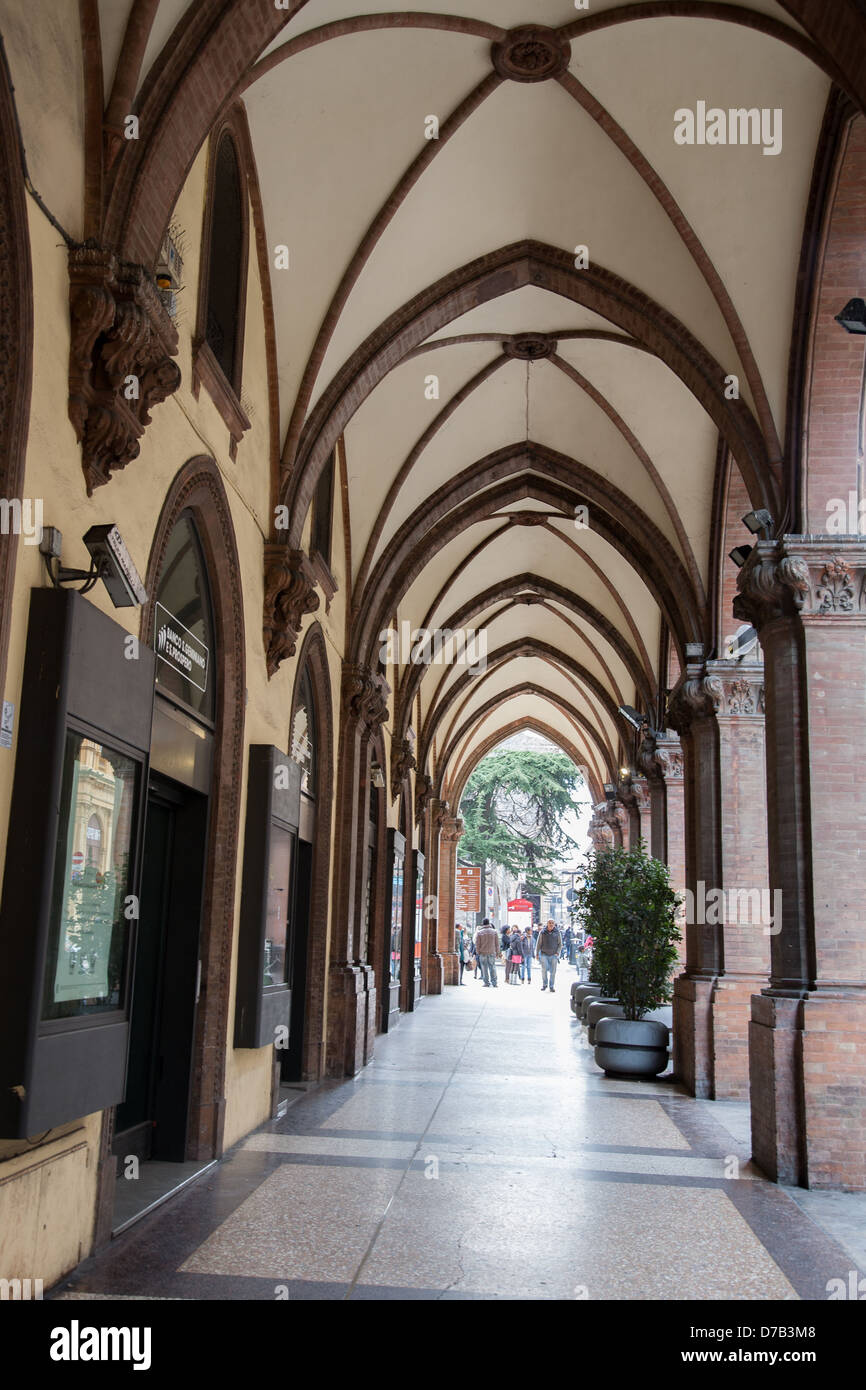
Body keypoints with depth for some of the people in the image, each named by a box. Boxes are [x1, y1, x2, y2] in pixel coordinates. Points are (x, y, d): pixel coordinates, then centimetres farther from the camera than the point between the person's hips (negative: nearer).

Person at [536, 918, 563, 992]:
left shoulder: (557, 932, 1)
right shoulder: (542, 932, 0)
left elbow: (560, 944, 7)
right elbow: (539, 944, 6)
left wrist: (557, 953, -5)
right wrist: (537, 954, 5)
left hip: (553, 955, 0)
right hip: (544, 954, 0)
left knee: (553, 971, 1)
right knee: (544, 970, -2)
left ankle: (551, 987, 11)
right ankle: (544, 985, 15)